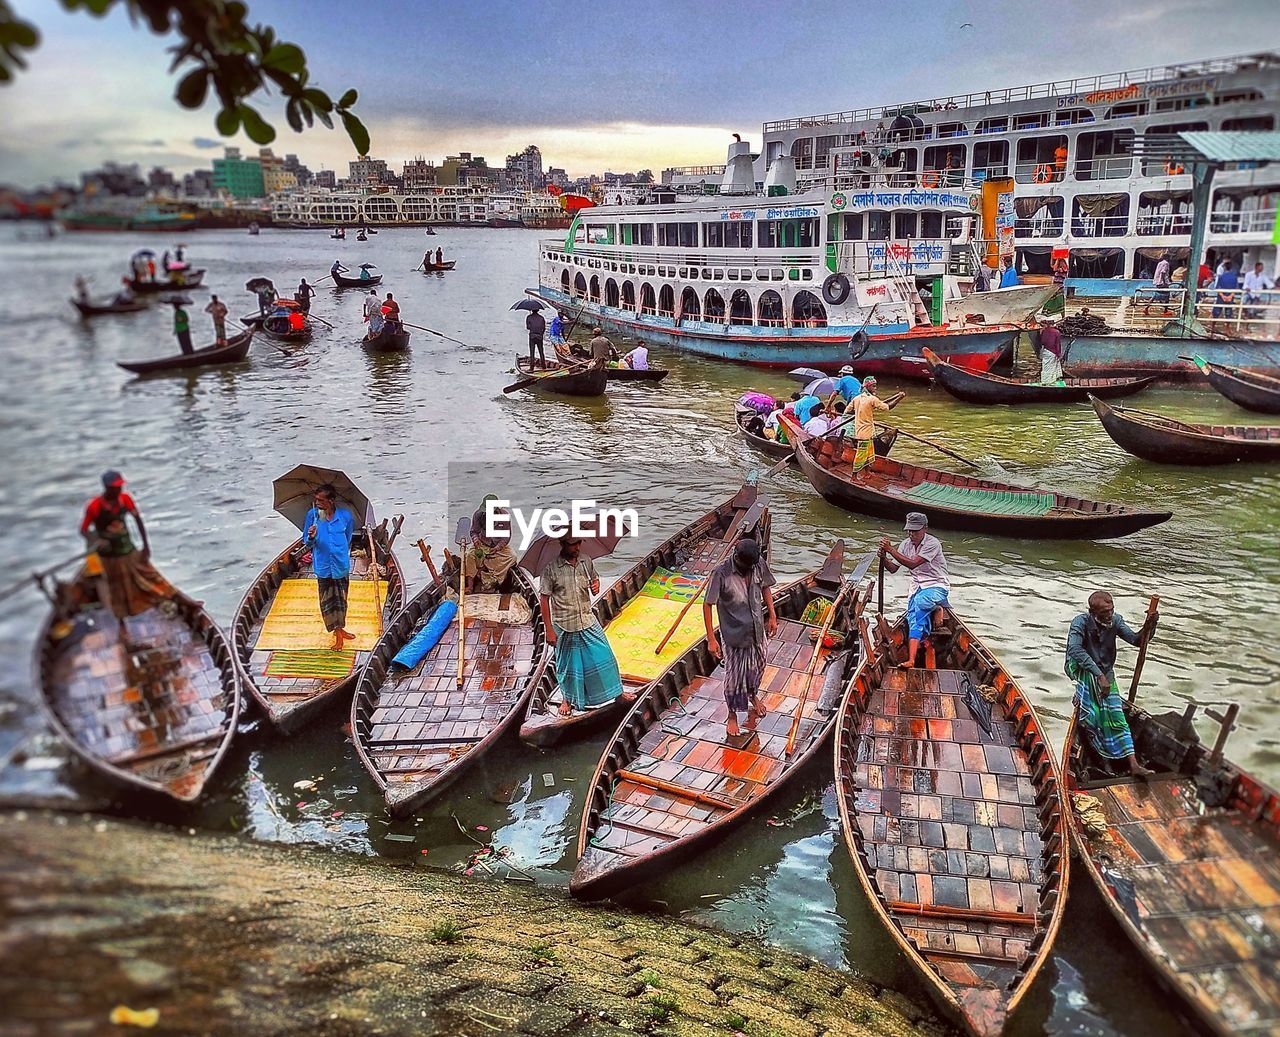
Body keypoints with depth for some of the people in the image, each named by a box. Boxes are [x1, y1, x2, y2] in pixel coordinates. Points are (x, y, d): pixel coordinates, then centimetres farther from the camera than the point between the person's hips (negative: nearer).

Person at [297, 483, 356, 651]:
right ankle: (338, 636, 16)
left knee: (341, 599, 14)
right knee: (327, 600, 5)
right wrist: (311, 537, -25)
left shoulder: (345, 516, -9)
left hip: (341, 565, 0)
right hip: (323, 566, 0)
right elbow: (306, 543, -4)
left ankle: (339, 629, 35)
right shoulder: (312, 515, -9)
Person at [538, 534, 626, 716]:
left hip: (588, 621, 4)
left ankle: (617, 692, 27)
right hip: (564, 626, -3)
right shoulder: (551, 568, -15)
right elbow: (544, 599, -10)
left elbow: (595, 579, 15)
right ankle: (567, 699, 33)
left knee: (603, 656, 9)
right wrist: (549, 630, -11)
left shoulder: (586, 562, -2)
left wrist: (596, 586, -12)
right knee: (567, 664, 11)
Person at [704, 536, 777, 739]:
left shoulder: (759, 564, -13)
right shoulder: (721, 573, -27)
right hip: (734, 633, -5)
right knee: (734, 675, 8)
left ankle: (753, 697, 53)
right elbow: (707, 605, -20)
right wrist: (711, 639, -19)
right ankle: (732, 716, 29)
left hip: (756, 629, 5)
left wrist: (772, 615, 7)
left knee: (757, 666, 24)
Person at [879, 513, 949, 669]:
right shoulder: (906, 544, 7)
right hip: (917, 587, 6)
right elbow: (893, 568, 7)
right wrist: (884, 557, -15)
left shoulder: (933, 543, -15)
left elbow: (912, 563, -24)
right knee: (916, 618, -19)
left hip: (937, 586, -6)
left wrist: (891, 549, -27)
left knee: (919, 601, -35)